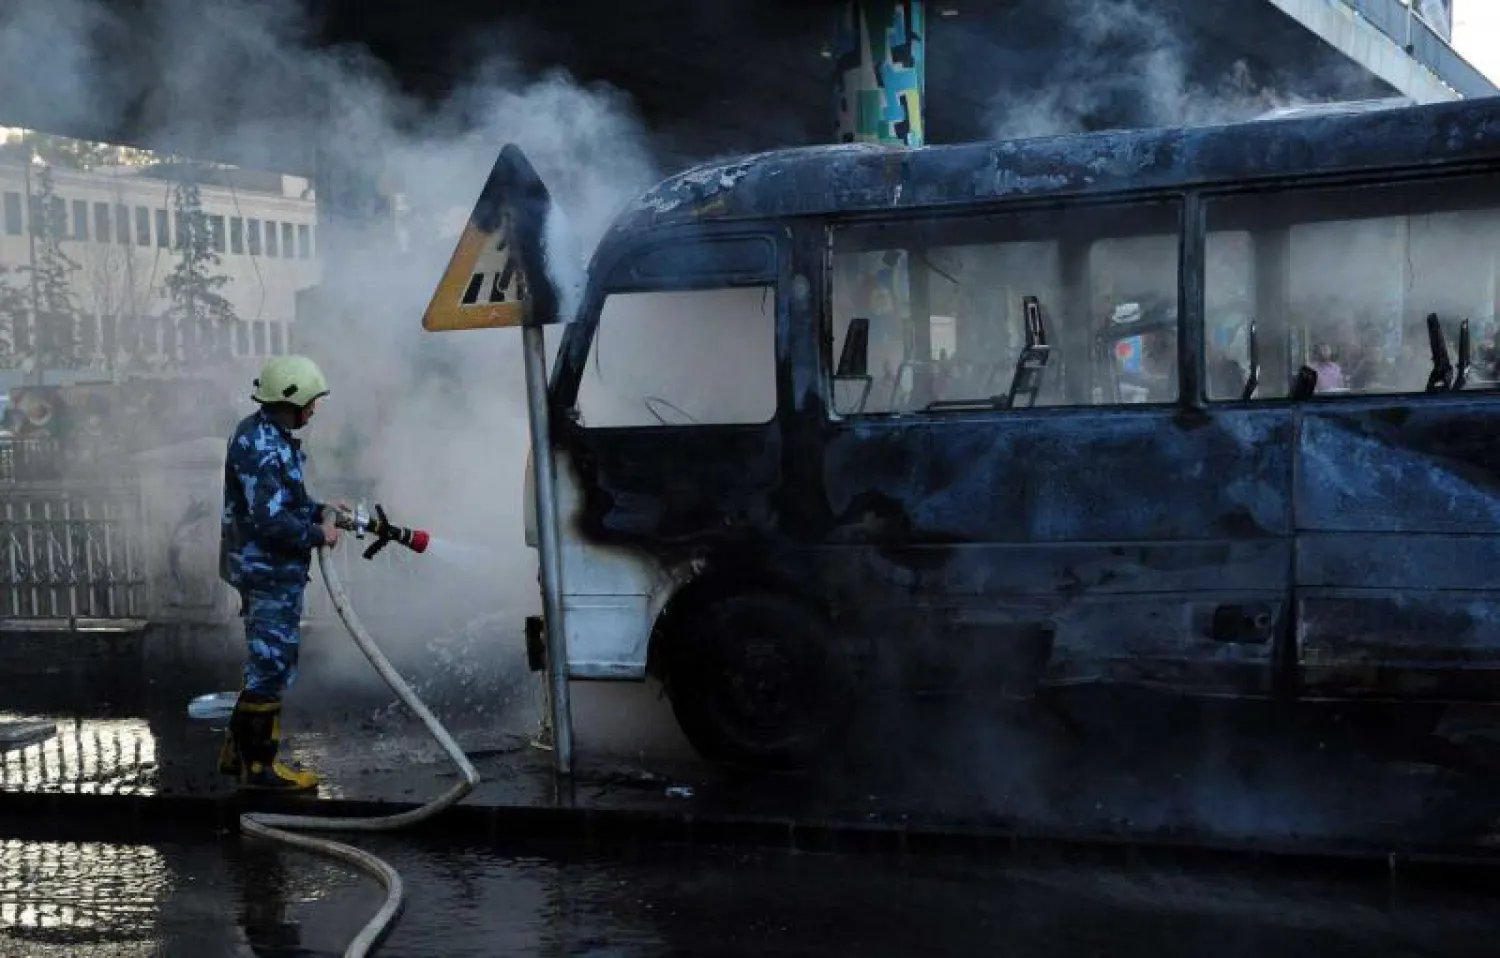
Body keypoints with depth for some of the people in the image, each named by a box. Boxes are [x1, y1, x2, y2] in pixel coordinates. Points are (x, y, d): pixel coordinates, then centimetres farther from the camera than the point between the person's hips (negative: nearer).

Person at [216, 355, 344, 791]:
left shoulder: (270, 436, 12)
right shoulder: (260, 445, -21)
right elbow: (270, 519, -26)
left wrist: (320, 511, 8)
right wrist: (318, 536, -15)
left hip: (272, 571, 11)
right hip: (268, 572, -11)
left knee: (267, 665, 19)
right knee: (272, 668, -2)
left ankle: (238, 751, 29)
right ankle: (259, 765, 7)